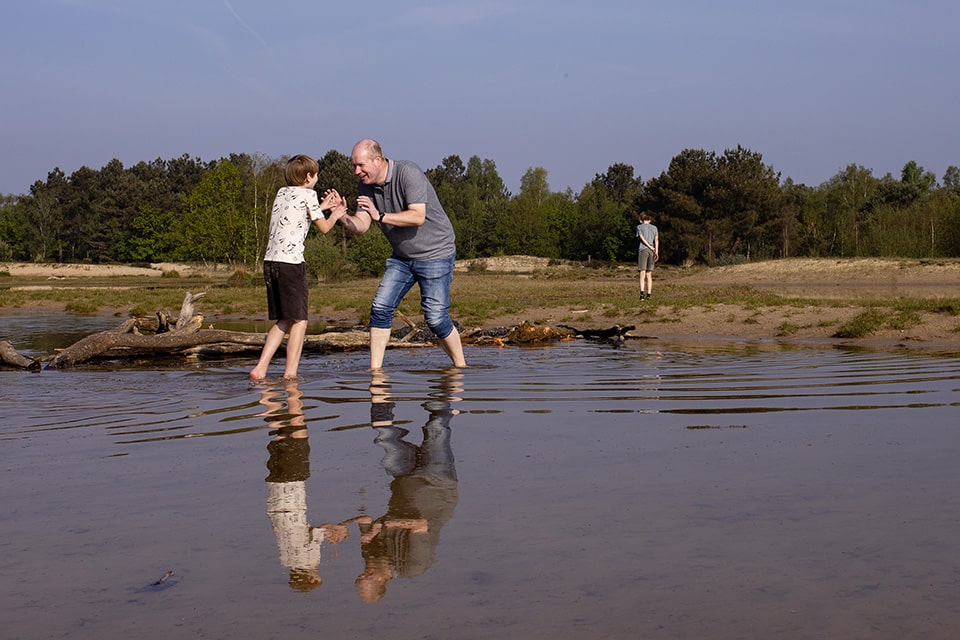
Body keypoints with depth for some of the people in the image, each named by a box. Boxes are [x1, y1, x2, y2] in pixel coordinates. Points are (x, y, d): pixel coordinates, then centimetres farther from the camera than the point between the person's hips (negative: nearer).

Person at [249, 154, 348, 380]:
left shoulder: (282, 193, 19)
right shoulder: (307, 194, 0)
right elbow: (324, 227, 4)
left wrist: (321, 207, 33)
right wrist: (336, 214, 23)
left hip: (270, 261, 7)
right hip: (291, 262, -7)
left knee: (283, 321, 14)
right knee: (299, 321, 1)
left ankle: (260, 369, 6)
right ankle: (290, 373, -2)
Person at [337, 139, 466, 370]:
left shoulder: (408, 173, -22)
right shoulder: (365, 185, -1)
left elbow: (418, 217, -31)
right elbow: (360, 226, -7)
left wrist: (381, 216, -38)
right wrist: (342, 217, -28)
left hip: (435, 253, -7)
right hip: (402, 256, 7)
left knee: (435, 317, -9)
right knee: (381, 307, -6)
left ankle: (461, 366, 10)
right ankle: (375, 370, -2)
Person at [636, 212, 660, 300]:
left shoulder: (639, 227, 10)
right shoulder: (654, 228, 18)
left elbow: (642, 238, -5)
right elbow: (656, 239, 4)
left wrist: (650, 247, -9)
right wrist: (656, 251, -5)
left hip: (643, 250, -3)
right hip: (652, 252, 3)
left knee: (642, 273, -10)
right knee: (649, 274, 7)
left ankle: (642, 292, -27)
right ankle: (649, 294, 2)